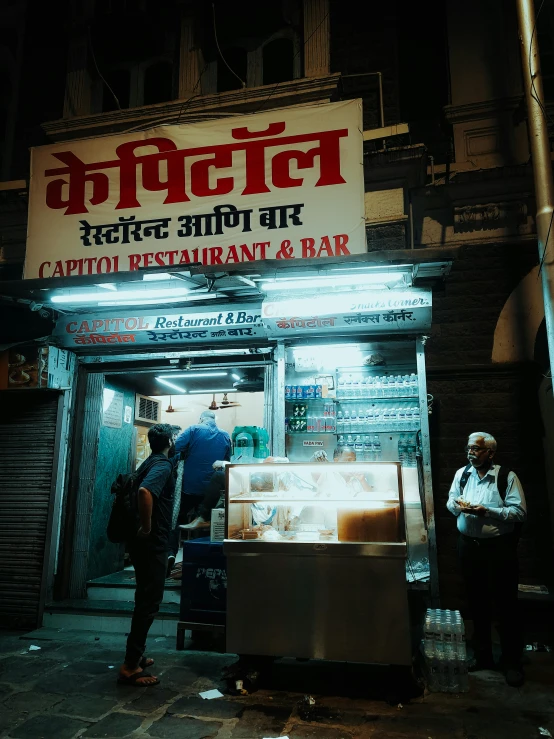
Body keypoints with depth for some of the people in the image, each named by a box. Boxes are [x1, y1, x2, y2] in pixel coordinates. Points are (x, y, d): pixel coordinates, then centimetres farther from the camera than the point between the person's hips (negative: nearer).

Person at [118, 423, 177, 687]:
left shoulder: (150, 463, 12)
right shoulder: (163, 465, -17)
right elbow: (144, 492, -37)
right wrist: (147, 528, -25)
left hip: (146, 543, 10)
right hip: (151, 543, -10)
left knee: (146, 599, 19)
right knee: (149, 602, -3)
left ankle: (135, 655, 30)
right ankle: (130, 666, 3)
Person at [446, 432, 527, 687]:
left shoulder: (508, 477, -10)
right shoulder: (461, 474, 5)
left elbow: (519, 511, -16)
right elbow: (450, 502, 11)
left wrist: (487, 511, -24)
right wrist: (457, 505, -12)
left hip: (500, 547, -4)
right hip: (469, 546, 4)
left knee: (506, 604, 6)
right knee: (477, 602, 15)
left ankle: (512, 662, 22)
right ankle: (483, 655, 31)